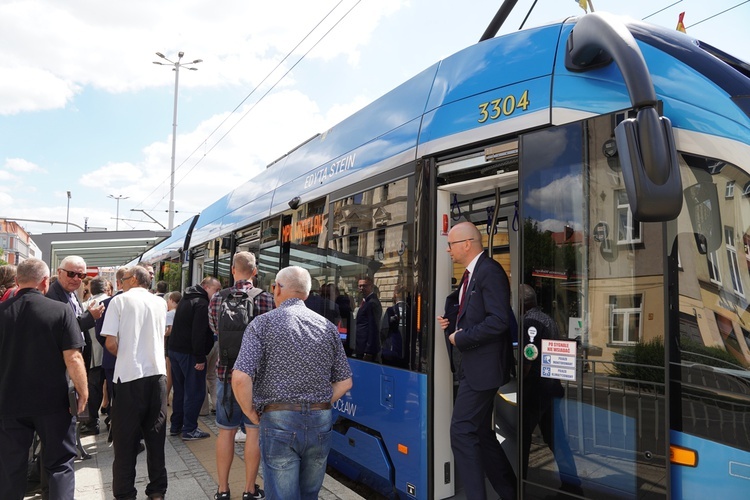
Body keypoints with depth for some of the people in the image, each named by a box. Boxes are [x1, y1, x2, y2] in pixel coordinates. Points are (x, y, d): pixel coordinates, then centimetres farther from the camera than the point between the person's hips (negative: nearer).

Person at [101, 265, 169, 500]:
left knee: (126, 438, 8)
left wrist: (123, 356, 10)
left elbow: (111, 343, -7)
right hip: (157, 373, 4)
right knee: (156, 435, 12)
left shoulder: (120, 300, -2)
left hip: (129, 375, -3)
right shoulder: (161, 302, 8)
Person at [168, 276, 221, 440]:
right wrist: (200, 358, -22)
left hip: (174, 350, 10)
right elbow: (198, 333, -23)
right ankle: (189, 430, 3)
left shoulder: (185, 300, 16)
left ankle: (175, 426, 25)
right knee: (195, 392, -1)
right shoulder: (202, 304, -16)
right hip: (189, 353, -10)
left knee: (179, 390, 17)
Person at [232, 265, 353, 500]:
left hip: (279, 421, -4)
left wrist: (251, 413, 0)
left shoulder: (263, 323, -5)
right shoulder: (328, 327, 6)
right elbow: (345, 382, 9)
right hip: (321, 422, 4)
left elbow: (240, 378, -15)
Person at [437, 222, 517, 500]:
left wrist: (460, 338, -17)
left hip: (482, 366, -10)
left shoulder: (489, 271, -15)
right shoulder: (471, 273, 14)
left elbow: (498, 321, -24)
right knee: (480, 433, 16)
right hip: (471, 366, 10)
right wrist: (450, 321, 4)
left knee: (462, 431, -7)